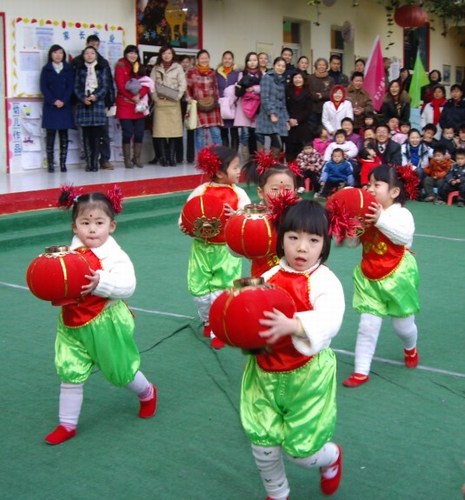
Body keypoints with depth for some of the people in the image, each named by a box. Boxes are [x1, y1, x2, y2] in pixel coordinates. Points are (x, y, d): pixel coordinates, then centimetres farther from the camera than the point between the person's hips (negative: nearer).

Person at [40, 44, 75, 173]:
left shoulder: (68, 69, 9)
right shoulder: (46, 69, 7)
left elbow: (71, 87, 2)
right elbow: (43, 87, -1)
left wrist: (63, 101, -12)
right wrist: (53, 101, -14)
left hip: (65, 106, 1)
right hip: (50, 106, -1)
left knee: (64, 135, 0)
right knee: (50, 134, -3)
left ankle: (63, 163, 2)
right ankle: (50, 164, -3)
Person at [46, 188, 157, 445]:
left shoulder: (114, 256, -19)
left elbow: (127, 286, -31)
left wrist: (100, 282, -45)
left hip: (105, 324, -4)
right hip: (73, 324, 4)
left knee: (121, 371, 15)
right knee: (70, 375, 8)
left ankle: (147, 393, 46)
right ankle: (67, 424, 23)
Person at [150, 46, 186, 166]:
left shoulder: (178, 67, 8)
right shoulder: (156, 68, 14)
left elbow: (183, 84, 2)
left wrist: (176, 96, -10)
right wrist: (156, 96, -7)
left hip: (173, 102, -1)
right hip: (160, 103, 1)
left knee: (174, 130, -5)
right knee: (161, 130, -5)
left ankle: (171, 157, 1)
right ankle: (163, 157, -1)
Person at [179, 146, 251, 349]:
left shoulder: (238, 193, -3)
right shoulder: (200, 191, -7)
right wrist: (186, 227, -24)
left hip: (227, 249, 0)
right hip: (203, 247, 0)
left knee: (222, 289, 3)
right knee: (199, 288, 7)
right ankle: (208, 320, 35)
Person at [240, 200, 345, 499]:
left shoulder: (325, 281, -13)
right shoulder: (270, 277, 0)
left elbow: (329, 322, -29)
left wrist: (291, 325, -44)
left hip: (307, 374, -4)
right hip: (265, 372, 4)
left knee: (300, 449, 4)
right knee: (262, 443, 9)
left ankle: (331, 456, 42)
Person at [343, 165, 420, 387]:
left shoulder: (400, 213, -16)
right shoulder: (366, 213, -2)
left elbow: (405, 235, -34)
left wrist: (381, 220, -42)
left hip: (396, 276, -3)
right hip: (369, 277, 3)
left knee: (402, 324, 14)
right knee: (368, 325, -1)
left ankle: (410, 348, 49)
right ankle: (361, 371, 7)